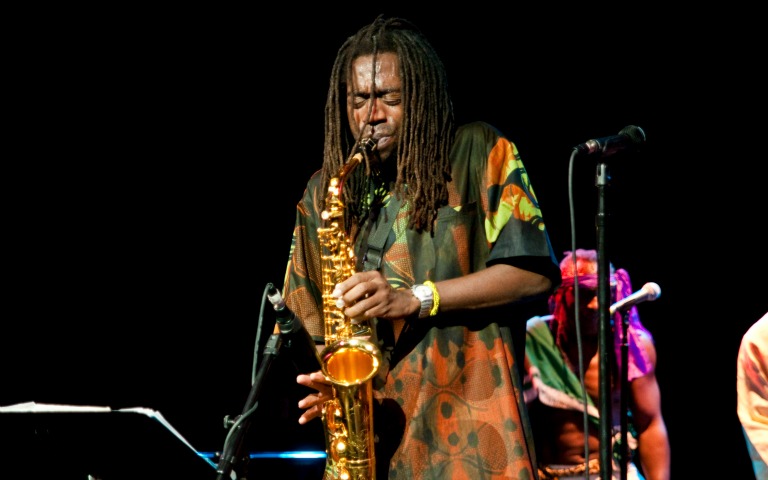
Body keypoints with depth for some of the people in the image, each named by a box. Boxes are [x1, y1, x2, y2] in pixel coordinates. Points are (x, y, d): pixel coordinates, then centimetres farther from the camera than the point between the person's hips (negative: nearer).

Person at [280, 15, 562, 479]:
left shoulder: (479, 154, 3)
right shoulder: (324, 190, 15)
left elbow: (535, 273, -6)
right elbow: (307, 319, 19)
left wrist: (414, 299, -13)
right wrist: (326, 381, -2)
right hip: (368, 434, 3)